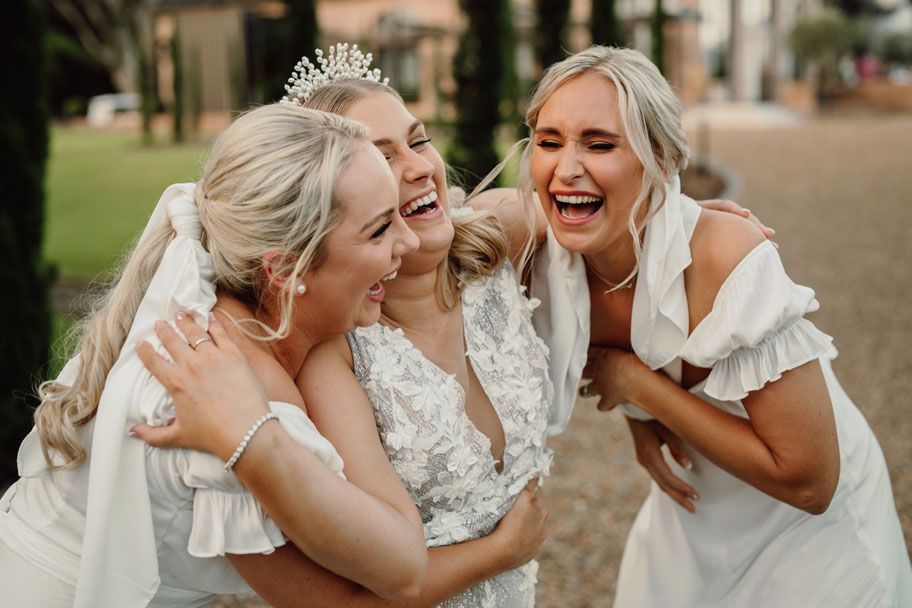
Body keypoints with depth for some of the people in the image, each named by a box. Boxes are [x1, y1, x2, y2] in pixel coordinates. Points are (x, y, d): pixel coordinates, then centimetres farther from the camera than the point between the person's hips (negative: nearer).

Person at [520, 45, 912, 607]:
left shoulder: (730, 262, -33)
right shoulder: (552, 257, -16)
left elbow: (807, 481, -30)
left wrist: (640, 384, -28)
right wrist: (645, 431, -12)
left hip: (811, 531, -4)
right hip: (689, 514, 5)